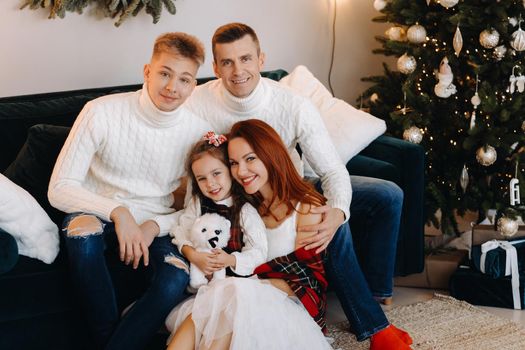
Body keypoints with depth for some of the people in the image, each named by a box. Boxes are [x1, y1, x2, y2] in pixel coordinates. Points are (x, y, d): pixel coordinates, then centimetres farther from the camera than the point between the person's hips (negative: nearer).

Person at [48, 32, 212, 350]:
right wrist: (117, 211, -29)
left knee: (176, 280, -31)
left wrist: (155, 225, -18)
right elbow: (60, 188, -14)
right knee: (82, 228, -37)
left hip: (156, 226, 1)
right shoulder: (102, 113, -14)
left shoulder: (199, 131, -7)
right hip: (99, 215, -1)